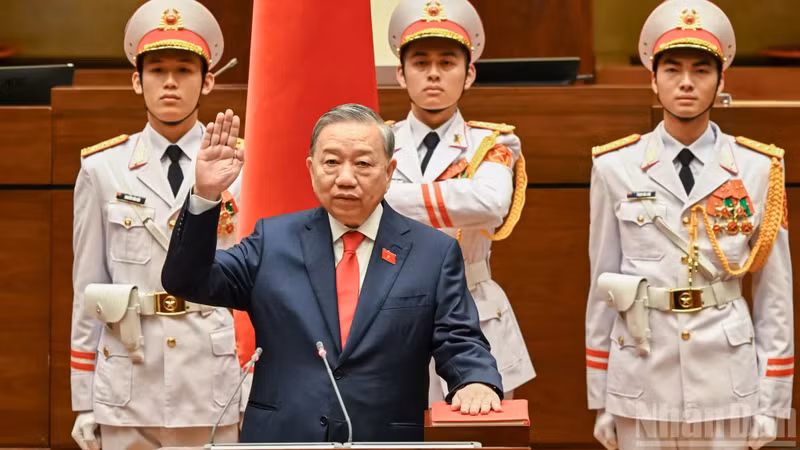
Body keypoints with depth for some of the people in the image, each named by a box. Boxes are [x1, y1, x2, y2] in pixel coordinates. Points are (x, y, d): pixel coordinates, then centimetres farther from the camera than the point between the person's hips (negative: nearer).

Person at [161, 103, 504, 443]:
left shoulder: (435, 252, 3)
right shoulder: (273, 240, 7)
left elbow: (459, 341, 0)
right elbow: (188, 282, 3)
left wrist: (477, 381, -23)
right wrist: (205, 197, -10)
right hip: (281, 441, 1)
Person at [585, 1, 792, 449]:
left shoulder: (759, 170, 0)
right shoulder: (616, 168, 1)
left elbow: (775, 293, 2)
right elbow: (602, 286, 4)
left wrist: (771, 402, 0)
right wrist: (599, 399, 4)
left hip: (728, 381, 0)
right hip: (641, 381, 0)